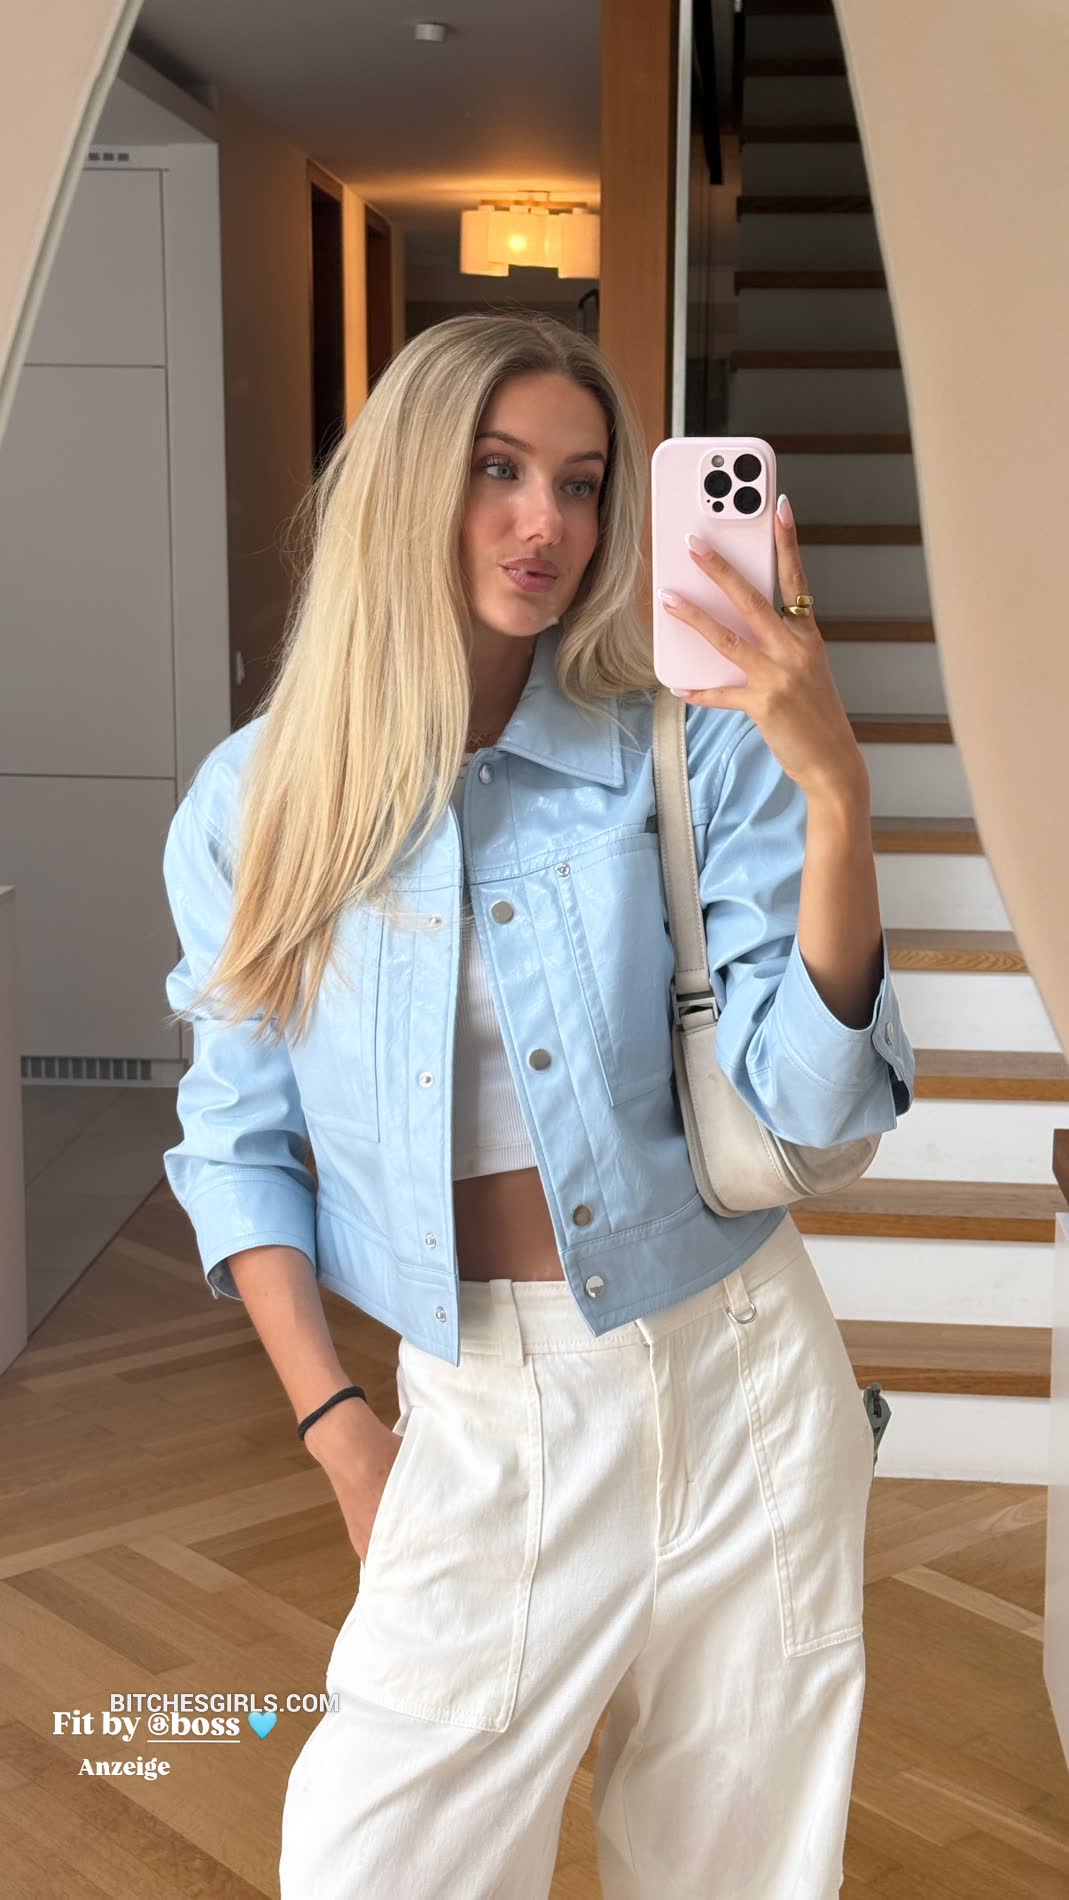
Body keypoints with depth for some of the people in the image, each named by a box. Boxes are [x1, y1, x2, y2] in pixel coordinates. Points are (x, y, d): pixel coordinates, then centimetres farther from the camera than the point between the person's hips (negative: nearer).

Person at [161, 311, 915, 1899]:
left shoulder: (694, 753, -7)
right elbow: (237, 1141, 4)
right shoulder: (261, 799, -3)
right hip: (485, 1412, 0)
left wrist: (836, 791, -27)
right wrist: (335, 1424, -1)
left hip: (731, 1371, 0)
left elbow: (813, 1097, -15)